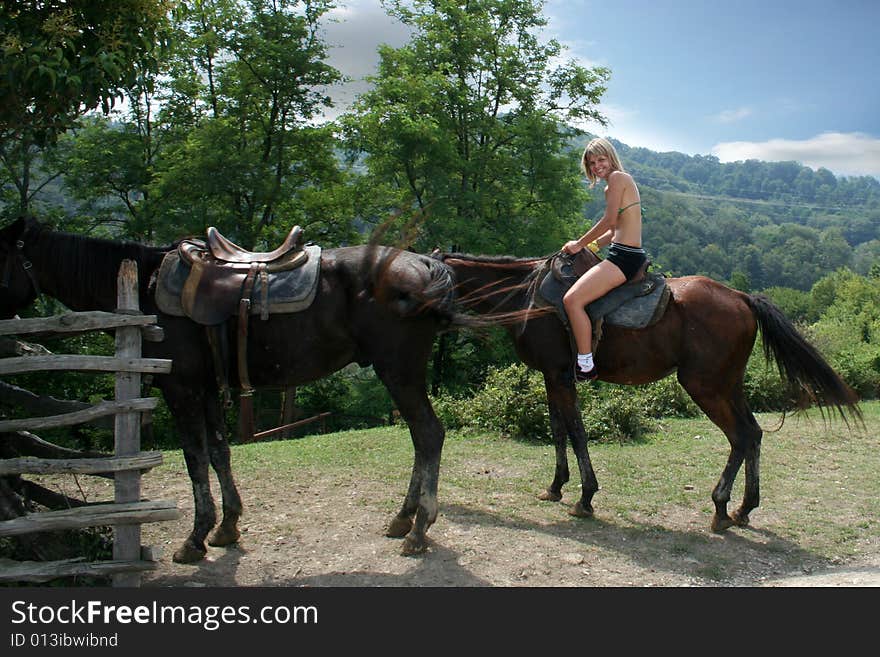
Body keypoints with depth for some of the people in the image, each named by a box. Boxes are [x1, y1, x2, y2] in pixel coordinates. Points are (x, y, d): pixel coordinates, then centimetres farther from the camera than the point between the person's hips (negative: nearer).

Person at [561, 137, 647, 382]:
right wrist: (590, 246, 13)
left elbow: (608, 221, -15)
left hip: (624, 258, -12)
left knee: (572, 299, -23)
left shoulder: (618, 177, -8)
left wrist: (580, 244, -6)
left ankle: (586, 366, -18)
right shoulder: (611, 188, 21)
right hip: (625, 255, 12)